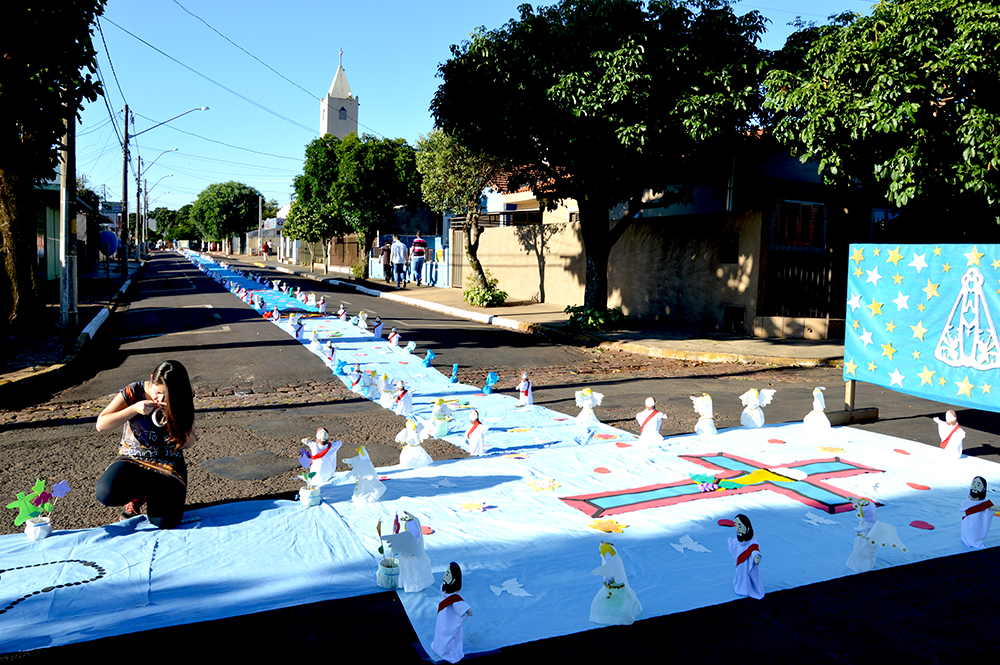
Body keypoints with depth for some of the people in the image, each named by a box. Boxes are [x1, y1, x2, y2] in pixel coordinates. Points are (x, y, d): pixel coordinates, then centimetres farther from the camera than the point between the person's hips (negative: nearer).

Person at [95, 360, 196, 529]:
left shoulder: (183, 402, -3)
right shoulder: (133, 392, -6)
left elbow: (188, 443, -4)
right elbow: (101, 425, -10)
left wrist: (174, 416, -19)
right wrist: (134, 409, -21)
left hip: (168, 465, 0)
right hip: (133, 460, 0)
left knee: (165, 521, -23)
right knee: (106, 494, -33)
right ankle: (137, 496, 4)